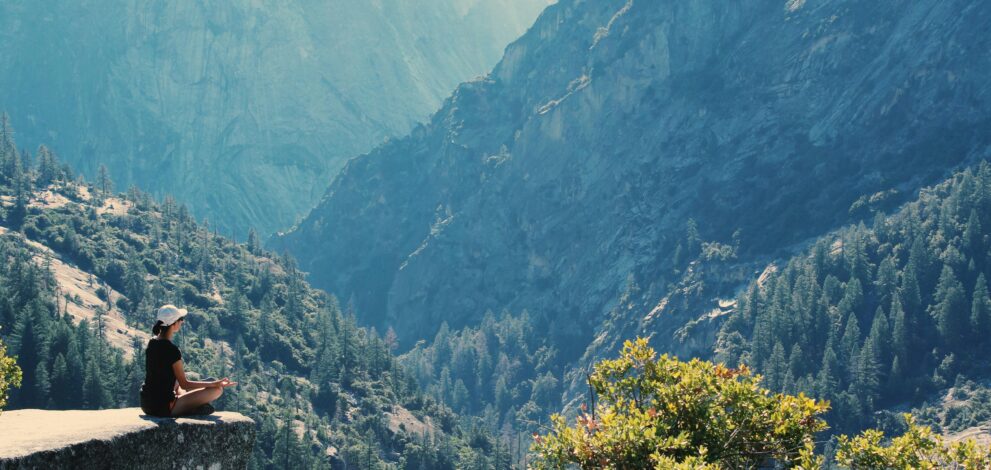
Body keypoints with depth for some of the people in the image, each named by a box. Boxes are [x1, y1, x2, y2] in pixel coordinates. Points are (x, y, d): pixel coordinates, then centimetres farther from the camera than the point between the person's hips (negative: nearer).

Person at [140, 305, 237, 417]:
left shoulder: (152, 343, 3)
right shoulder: (172, 350, -20)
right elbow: (184, 384, -14)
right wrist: (215, 384, -11)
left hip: (145, 404, 8)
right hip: (163, 408, -8)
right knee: (217, 390, -6)